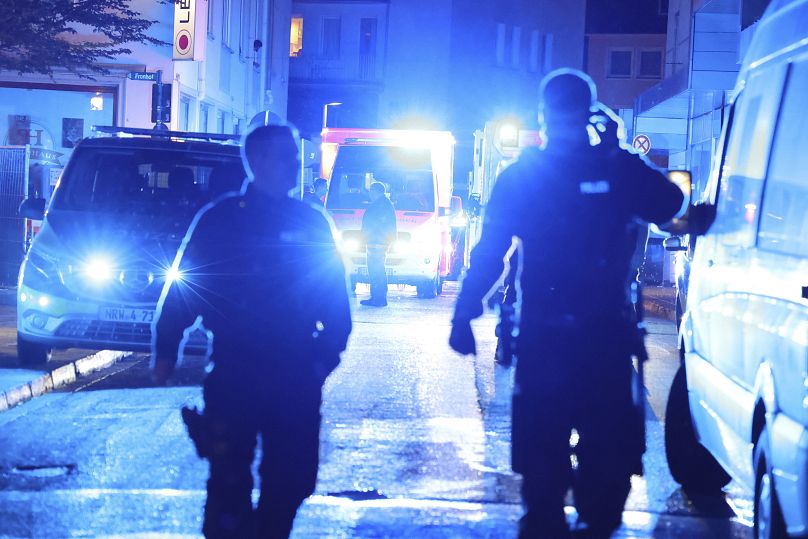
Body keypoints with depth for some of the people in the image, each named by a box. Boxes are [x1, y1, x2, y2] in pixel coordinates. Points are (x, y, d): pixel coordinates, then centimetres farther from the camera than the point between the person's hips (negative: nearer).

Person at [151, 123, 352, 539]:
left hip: (296, 377, 3)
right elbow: (181, 285, -1)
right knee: (229, 479, -2)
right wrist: (165, 350, -7)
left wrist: (328, 350, 4)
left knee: (291, 480, 7)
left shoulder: (312, 222, 9)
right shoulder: (220, 218, 0)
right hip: (233, 376, -3)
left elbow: (335, 294, 13)